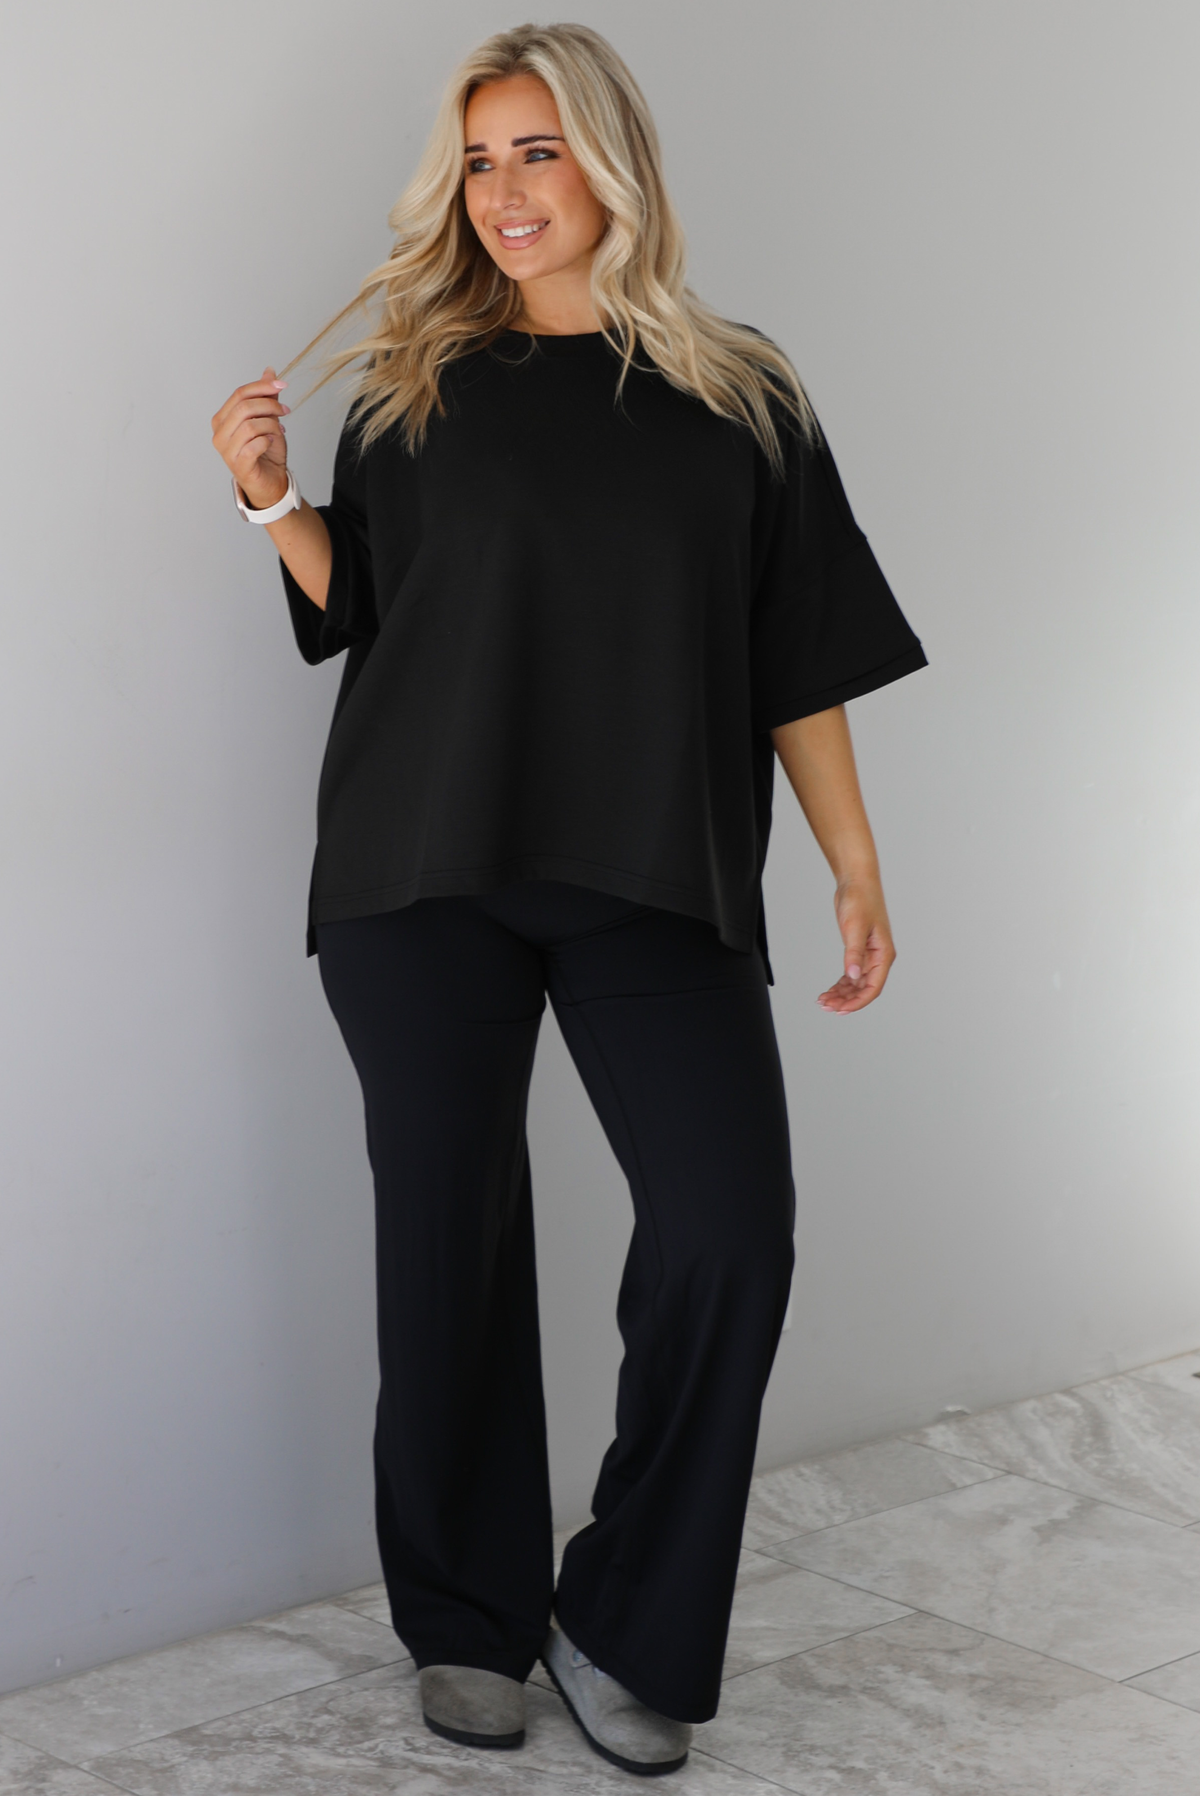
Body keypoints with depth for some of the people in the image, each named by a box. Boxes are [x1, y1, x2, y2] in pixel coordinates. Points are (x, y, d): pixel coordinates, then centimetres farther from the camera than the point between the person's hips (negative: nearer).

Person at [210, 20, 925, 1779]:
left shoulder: (737, 398, 8)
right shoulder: (415, 385, 10)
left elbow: (801, 659, 8)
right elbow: (360, 609, 13)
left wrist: (855, 864, 5)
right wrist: (273, 502, -4)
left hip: (656, 873, 0)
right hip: (429, 866, 1)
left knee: (732, 1226, -12)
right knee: (448, 1235, 2)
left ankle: (627, 1627, 5)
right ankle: (470, 1622, 20)